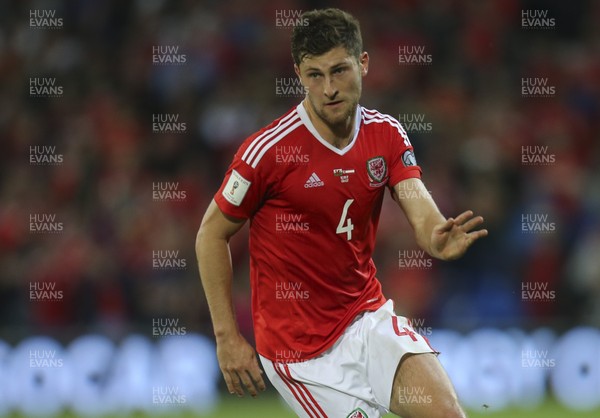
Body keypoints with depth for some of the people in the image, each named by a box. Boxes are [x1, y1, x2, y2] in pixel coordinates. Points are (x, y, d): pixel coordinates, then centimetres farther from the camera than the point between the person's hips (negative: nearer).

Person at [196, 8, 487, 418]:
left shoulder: (387, 134, 0)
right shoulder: (270, 149, -14)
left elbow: (419, 207, -15)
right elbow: (211, 234, -4)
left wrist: (440, 237, -40)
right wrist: (228, 338, -7)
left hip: (369, 318, 4)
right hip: (300, 345, -4)